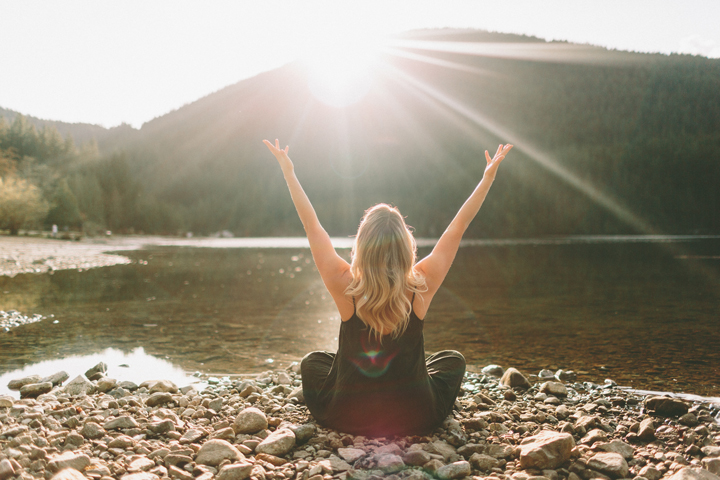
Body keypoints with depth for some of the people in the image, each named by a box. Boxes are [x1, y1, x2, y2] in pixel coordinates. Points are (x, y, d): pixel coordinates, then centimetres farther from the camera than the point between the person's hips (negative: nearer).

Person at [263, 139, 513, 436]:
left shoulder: (345, 287, -20)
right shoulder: (421, 287, -18)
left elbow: (311, 224, -9)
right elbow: (458, 227, -8)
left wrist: (288, 172, 0)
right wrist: (489, 176, 1)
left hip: (348, 420, 0)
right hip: (415, 420, 0)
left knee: (312, 361, 29)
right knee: (453, 359, 27)